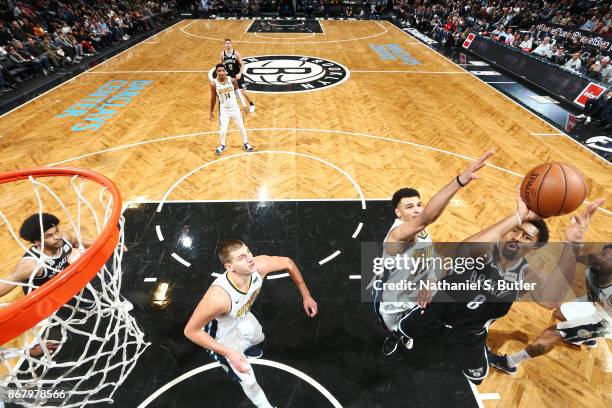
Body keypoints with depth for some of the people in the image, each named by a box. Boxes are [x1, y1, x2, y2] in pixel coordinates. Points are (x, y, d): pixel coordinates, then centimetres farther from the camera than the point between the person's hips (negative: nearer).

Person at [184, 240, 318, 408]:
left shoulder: (259, 266, -34)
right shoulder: (218, 297, -47)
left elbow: (288, 263, -14)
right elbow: (190, 331, -31)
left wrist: (306, 296, -8)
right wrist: (229, 354, -33)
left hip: (241, 317, 5)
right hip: (222, 335, -5)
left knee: (258, 338, 35)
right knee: (248, 381, 11)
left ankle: (244, 348, 72)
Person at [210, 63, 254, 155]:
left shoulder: (232, 80, -13)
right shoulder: (214, 83, -13)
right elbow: (213, 98, -1)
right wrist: (212, 111, 4)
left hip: (234, 108, 1)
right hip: (223, 109, -1)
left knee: (241, 127, 9)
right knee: (223, 130, -3)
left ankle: (246, 143, 32)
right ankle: (222, 145, 24)